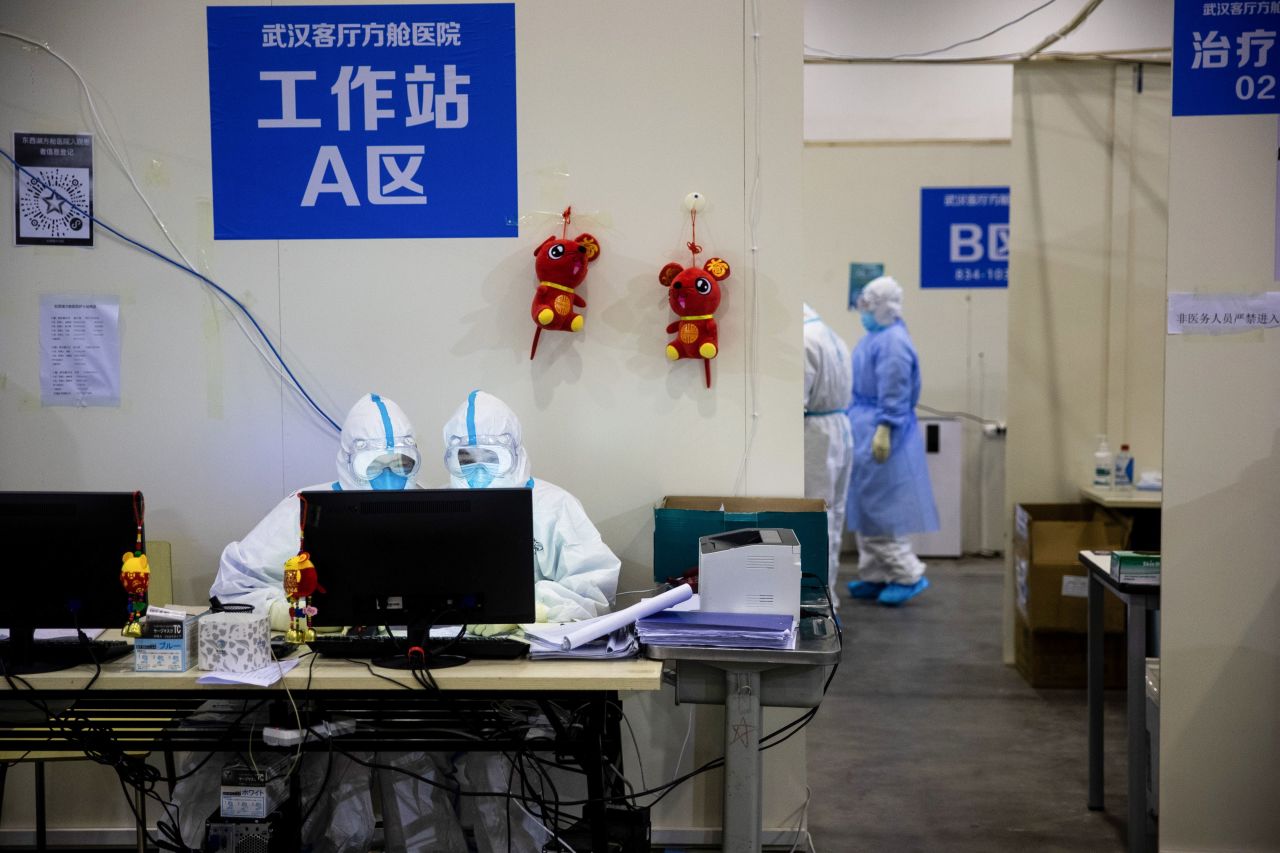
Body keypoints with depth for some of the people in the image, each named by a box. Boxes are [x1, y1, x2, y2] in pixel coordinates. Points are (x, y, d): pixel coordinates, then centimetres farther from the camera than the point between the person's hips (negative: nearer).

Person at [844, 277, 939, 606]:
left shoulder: (893, 341, -17)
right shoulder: (876, 337, 14)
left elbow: (894, 394, -21)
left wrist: (883, 431, -25)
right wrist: (861, 426, 23)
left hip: (881, 433, -10)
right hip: (866, 429, 10)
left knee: (879, 508, -7)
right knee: (867, 508, 12)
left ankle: (909, 575, 1)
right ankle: (874, 576, 18)